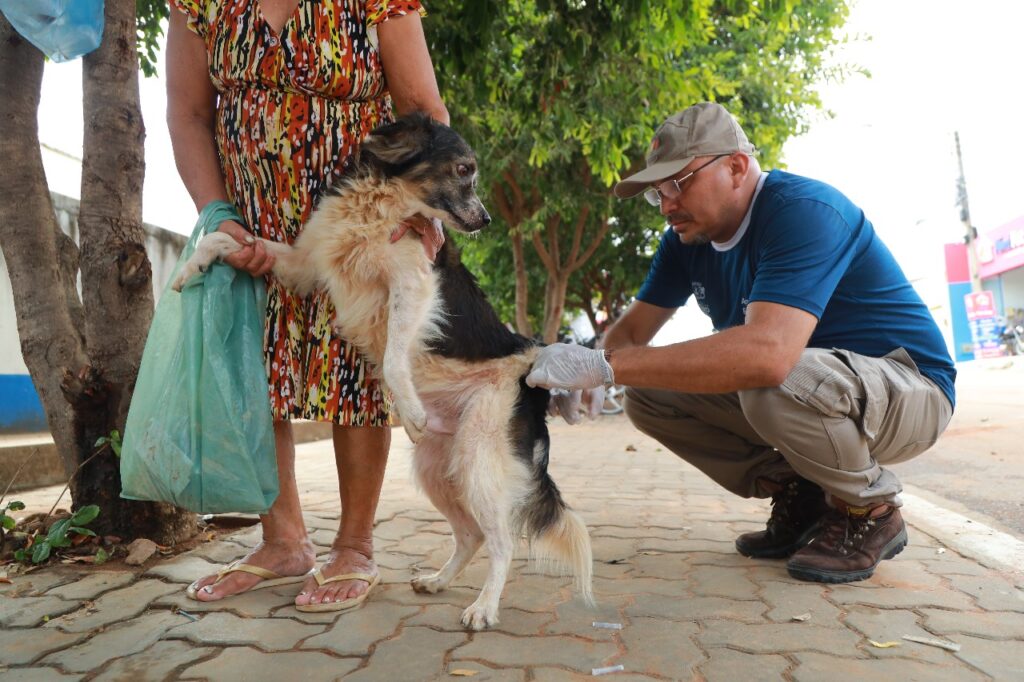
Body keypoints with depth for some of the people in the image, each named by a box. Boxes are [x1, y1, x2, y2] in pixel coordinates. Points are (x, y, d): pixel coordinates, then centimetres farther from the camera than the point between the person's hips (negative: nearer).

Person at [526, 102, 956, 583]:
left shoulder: (803, 211, -27)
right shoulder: (687, 237, -1)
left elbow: (767, 351, -43)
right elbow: (631, 329, -1)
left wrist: (603, 367, -43)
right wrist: (585, 372, -25)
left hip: (905, 389, -7)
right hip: (798, 389, 7)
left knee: (777, 384, -38)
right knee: (649, 394, -7)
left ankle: (871, 511, -6)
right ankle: (800, 496, 6)